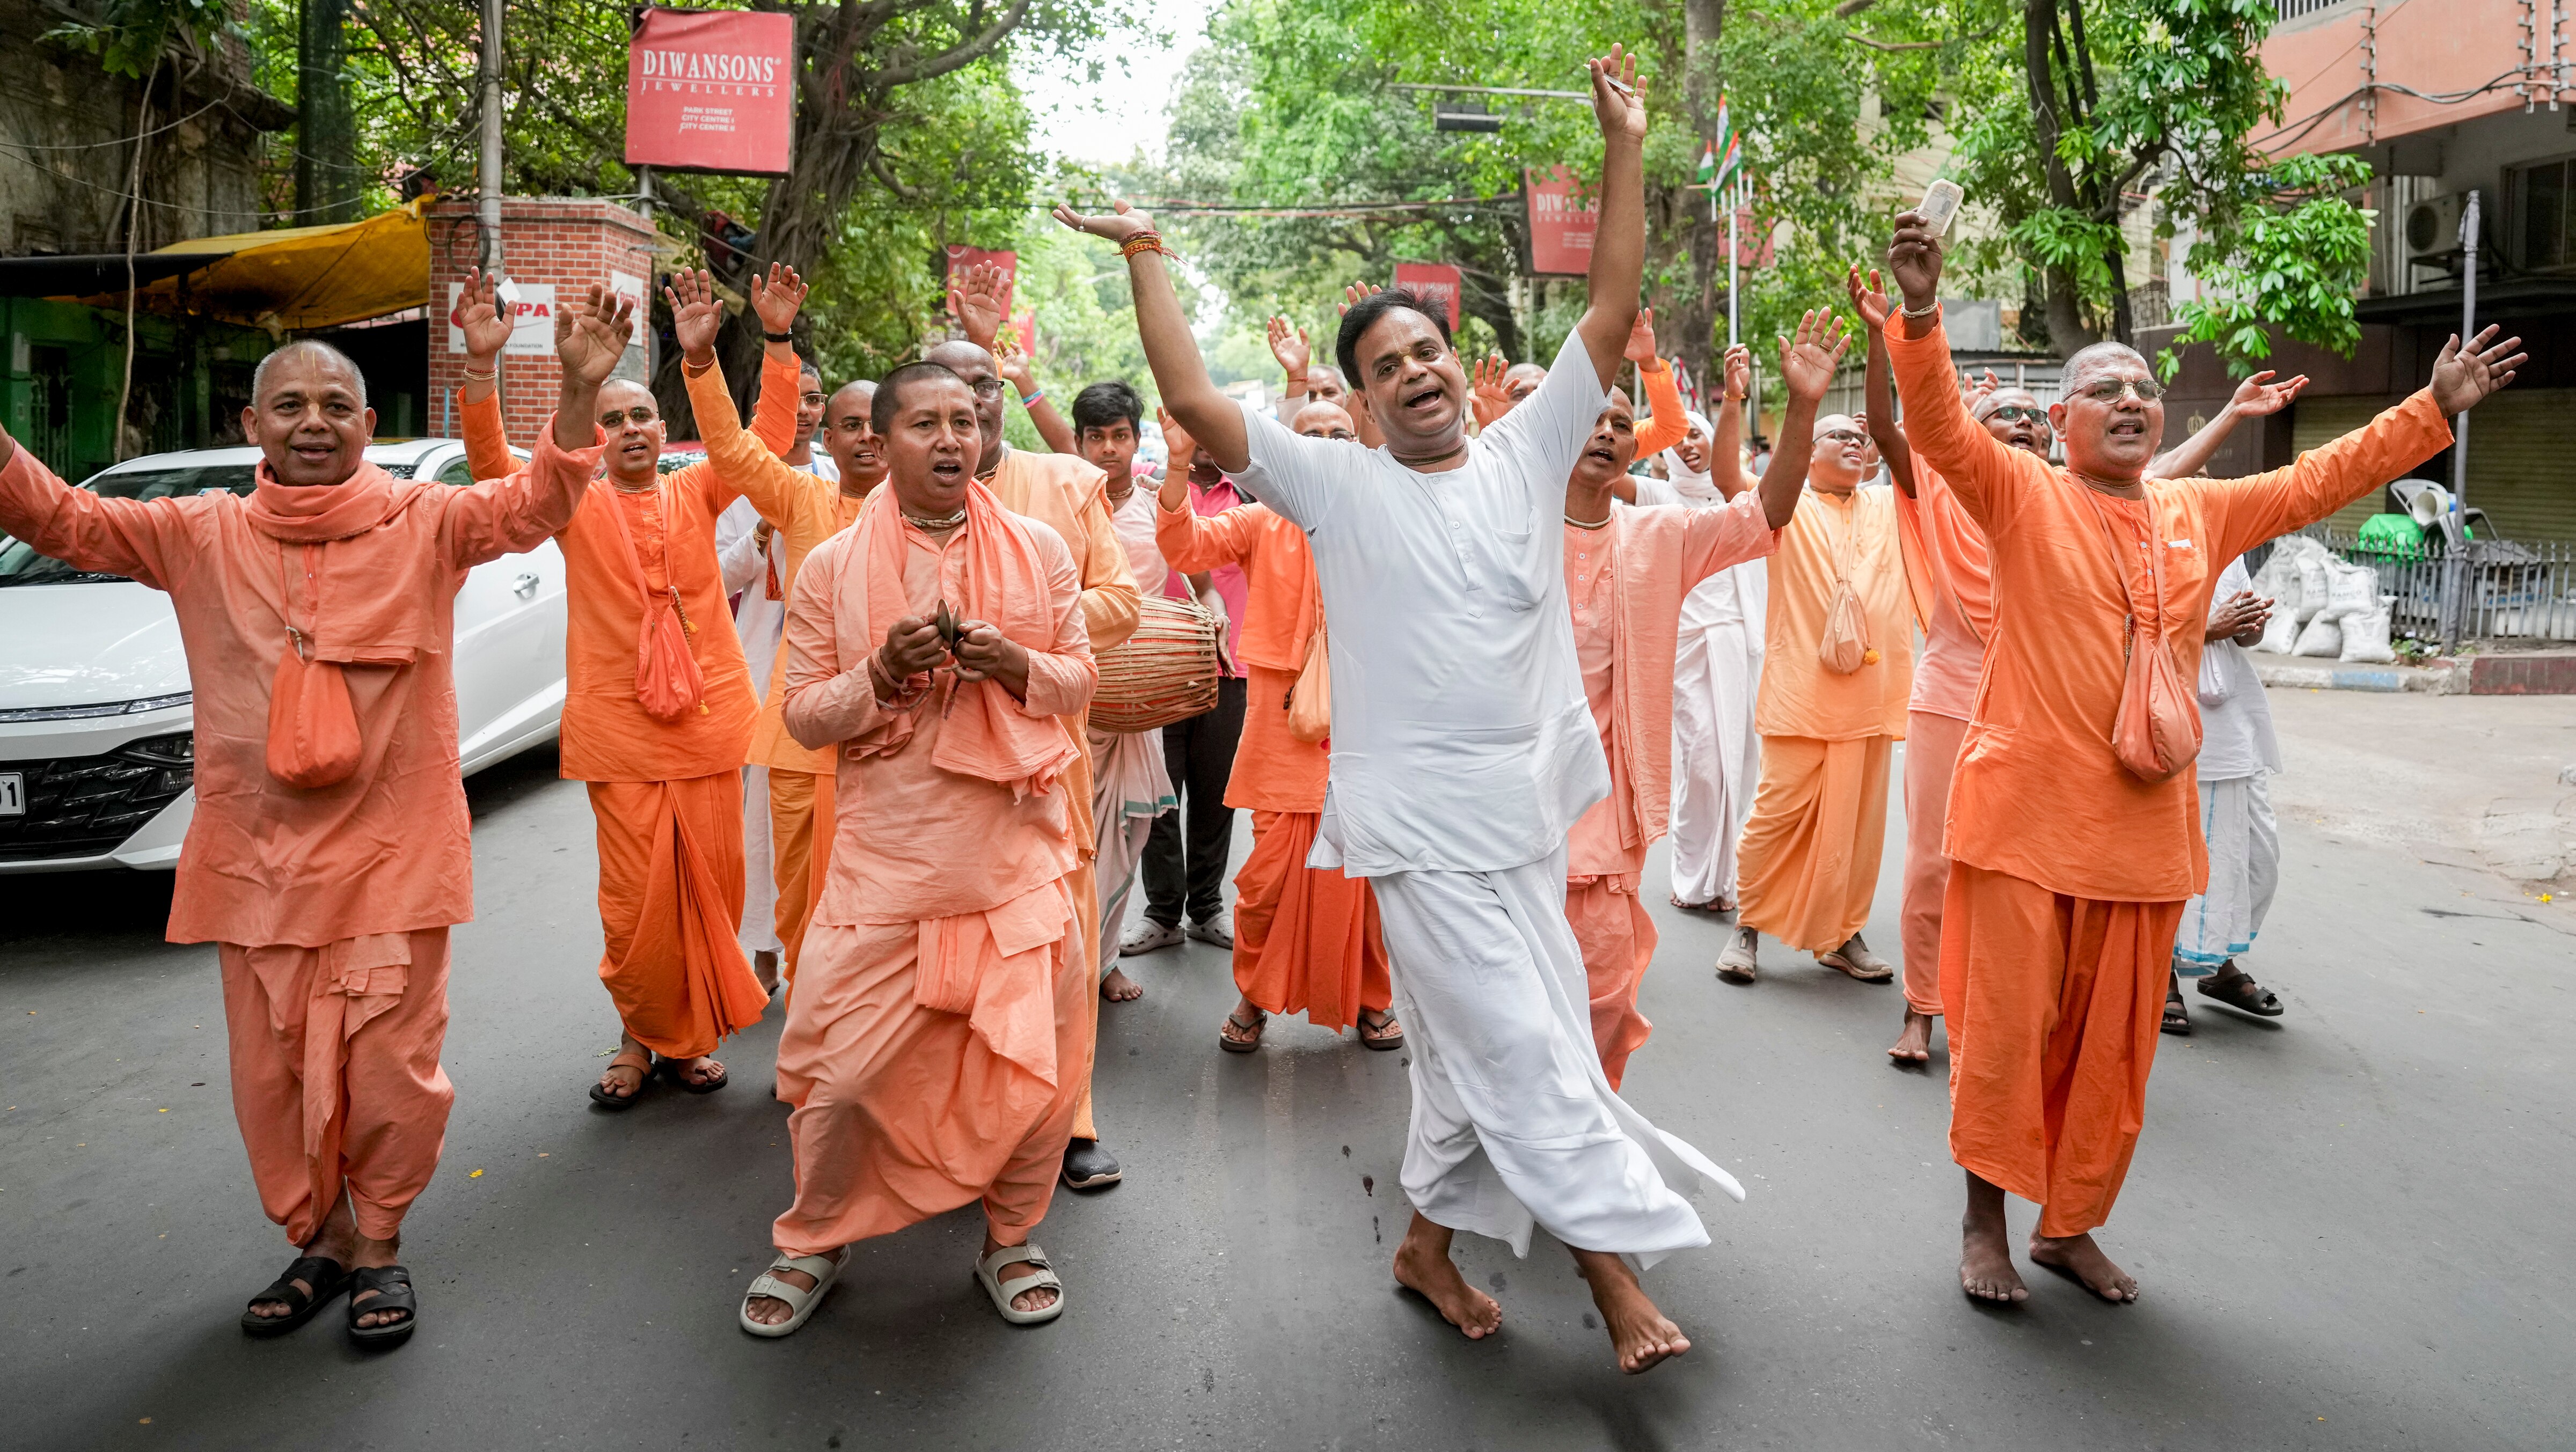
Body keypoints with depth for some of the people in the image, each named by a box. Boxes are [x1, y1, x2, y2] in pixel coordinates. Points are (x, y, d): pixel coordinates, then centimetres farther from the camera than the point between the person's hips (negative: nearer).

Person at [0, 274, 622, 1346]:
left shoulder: (420, 522, -5)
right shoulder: (204, 536, 4)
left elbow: (533, 506, -18)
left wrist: (578, 390, -35)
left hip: (388, 852, -3)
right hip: (254, 856, 3)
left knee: (388, 1069, 5)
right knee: (273, 1074, 14)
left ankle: (379, 1245, 28)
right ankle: (317, 1241, 35)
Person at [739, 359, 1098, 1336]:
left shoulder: (1040, 551, 4)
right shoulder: (832, 567, 1)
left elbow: (1081, 681, 8)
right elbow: (803, 716, 3)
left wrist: (1014, 664, -12)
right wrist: (881, 674, -16)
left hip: (1020, 852, 1)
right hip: (884, 859, -1)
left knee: (1035, 1063, 6)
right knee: (838, 1067, 3)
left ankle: (1012, 1238, 30)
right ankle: (813, 1242, 30)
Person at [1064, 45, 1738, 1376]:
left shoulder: (1526, 454, 7)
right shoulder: (1339, 487, -2)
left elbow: (1612, 311, 4)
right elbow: (1193, 400, -7)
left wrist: (1624, 148, 1)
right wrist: (1146, 261, -6)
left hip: (1528, 809, 5)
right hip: (1421, 820, -5)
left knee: (1478, 1047, 14)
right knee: (1522, 1048, -5)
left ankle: (1429, 1241, 30)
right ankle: (1614, 1255, 8)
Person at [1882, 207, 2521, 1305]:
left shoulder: (2199, 514, 12)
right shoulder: (2022, 495, -4)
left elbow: (2317, 483, 21)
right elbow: (1939, 428, -19)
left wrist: (2435, 410, 20)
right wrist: (1920, 315, -33)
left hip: (2144, 826, 5)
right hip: (2028, 813, -5)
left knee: (2113, 1039, 12)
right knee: (2010, 1026, 1)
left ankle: (2070, 1225, 29)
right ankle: (1985, 1224, 19)